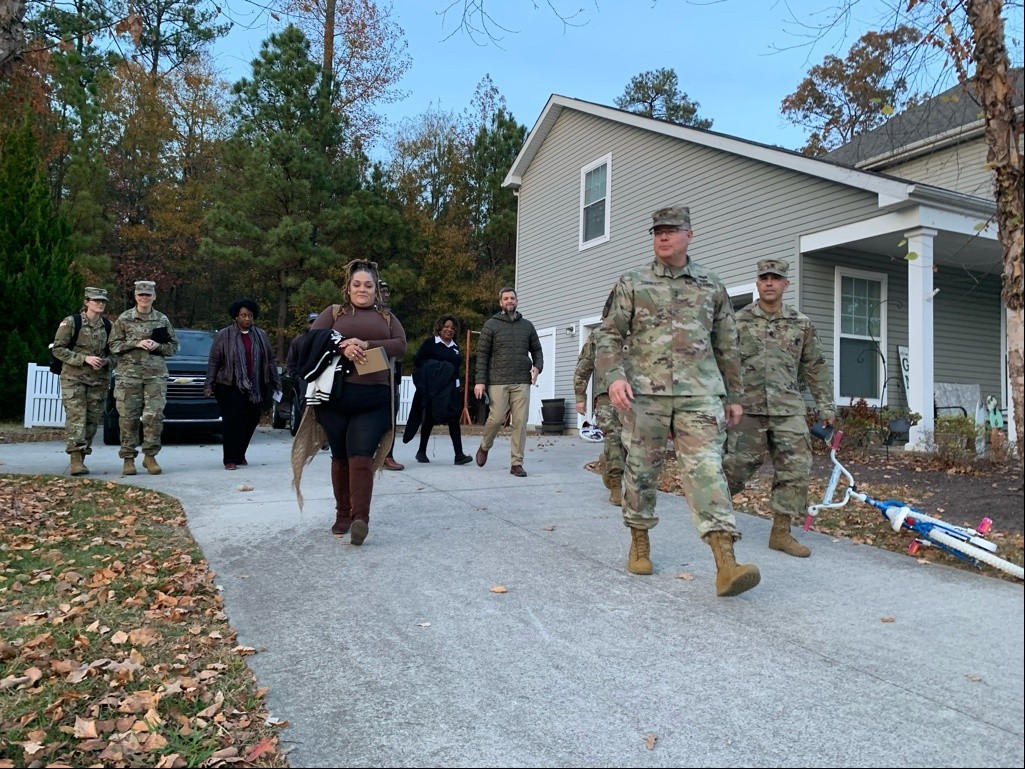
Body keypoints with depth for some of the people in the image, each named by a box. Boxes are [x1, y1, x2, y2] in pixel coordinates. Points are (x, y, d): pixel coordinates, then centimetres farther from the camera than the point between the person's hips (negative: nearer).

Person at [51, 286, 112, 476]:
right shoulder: (71, 322, -4)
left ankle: (82, 457, 14)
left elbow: (113, 350, 16)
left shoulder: (108, 325, 8)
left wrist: (105, 361, -6)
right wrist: (84, 358, -16)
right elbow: (58, 349, -5)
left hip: (99, 380, 4)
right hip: (74, 377, -4)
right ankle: (75, 459, -16)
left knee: (93, 419, 3)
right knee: (76, 416, -13)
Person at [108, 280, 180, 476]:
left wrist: (158, 346, -6)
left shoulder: (162, 320, 11)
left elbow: (174, 346, 13)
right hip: (129, 374, -1)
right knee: (129, 418, 0)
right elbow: (114, 345, 3)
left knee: (154, 416, -7)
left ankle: (150, 456, 5)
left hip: (156, 375, 1)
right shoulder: (124, 319, 6)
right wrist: (136, 344, -10)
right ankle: (128, 458, 10)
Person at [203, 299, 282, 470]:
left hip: (255, 388, 3)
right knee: (233, 423, -7)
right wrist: (209, 384, -3)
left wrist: (276, 383, 11)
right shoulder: (224, 335, 2)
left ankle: (240, 455, 21)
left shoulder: (261, 335, 11)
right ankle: (230, 459, 0)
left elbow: (271, 360, 14)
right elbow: (213, 361, 2)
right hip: (230, 387, -3)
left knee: (250, 423, 5)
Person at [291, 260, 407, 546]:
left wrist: (366, 345, -13)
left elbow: (400, 345, 2)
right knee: (341, 457, 7)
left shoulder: (387, 317, 18)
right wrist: (341, 348, -18)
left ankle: (361, 519, -16)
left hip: (374, 399, 0)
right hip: (335, 396, 1)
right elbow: (313, 339, 0)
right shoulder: (334, 312, 15)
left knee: (361, 457, -12)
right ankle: (342, 515, 19)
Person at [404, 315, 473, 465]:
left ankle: (459, 454, -11)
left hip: (450, 388, 4)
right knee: (429, 419, 4)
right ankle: (422, 451, 19)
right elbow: (417, 361, -4)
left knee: (453, 418, -6)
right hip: (432, 387, -4)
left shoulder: (455, 347, 17)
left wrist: (456, 370, 6)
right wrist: (434, 366, -13)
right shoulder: (430, 343, 1)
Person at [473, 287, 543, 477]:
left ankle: (516, 463, 4)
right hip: (498, 381, -2)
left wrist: (537, 367, -2)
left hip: (522, 382, 2)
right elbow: (482, 354, 2)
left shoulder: (527, 325, 14)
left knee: (520, 422, -2)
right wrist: (480, 381, -7)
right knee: (497, 418, -5)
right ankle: (484, 447, 24)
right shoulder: (491, 324, 5)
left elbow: (537, 350, 20)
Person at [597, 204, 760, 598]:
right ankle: (639, 543, 26)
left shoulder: (711, 285, 14)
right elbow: (610, 335, 5)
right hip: (644, 392, 0)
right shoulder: (632, 283, 9)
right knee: (641, 469, 7)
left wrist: (733, 395, 17)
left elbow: (727, 345, 18)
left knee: (706, 469, -10)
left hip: (699, 393, 0)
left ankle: (726, 564, -15)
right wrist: (614, 376, -12)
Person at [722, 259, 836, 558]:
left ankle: (781, 533, 7)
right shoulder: (739, 321, 3)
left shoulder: (801, 324, 11)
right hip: (748, 407, -2)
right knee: (737, 464, 1)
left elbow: (816, 367, 15)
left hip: (788, 409, 3)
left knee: (795, 468, -3)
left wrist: (826, 405, 13)